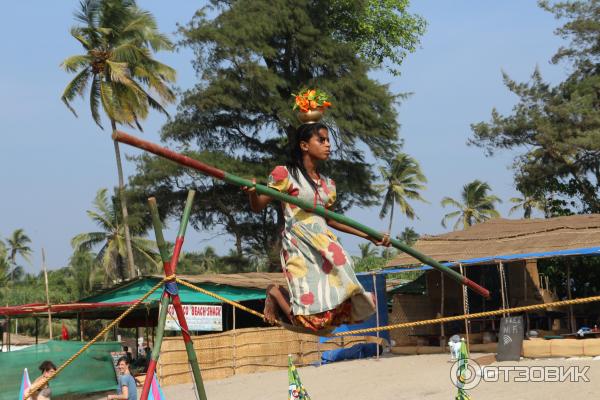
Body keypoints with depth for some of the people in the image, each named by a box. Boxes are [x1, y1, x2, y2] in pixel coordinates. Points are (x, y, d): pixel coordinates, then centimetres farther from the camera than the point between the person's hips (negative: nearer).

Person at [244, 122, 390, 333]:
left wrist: (369, 236, 26)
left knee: (340, 311, -1)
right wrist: (252, 192, -28)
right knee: (313, 318, -14)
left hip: (324, 245, 7)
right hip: (299, 246, -7)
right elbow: (257, 207, -3)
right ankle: (276, 292, 13)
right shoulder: (285, 174, -2)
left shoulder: (327, 184, 16)